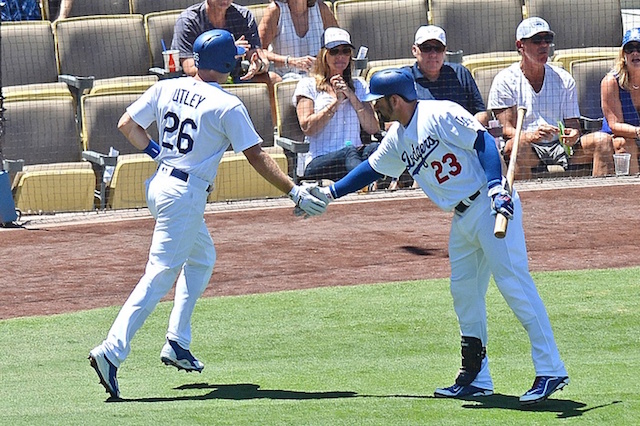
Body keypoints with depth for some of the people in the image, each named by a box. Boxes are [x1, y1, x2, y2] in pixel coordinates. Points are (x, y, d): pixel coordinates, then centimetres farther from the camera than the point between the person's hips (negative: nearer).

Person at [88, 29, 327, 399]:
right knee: (160, 276, -10)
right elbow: (257, 157, -13)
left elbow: (127, 125, 9)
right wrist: (294, 192, -10)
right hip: (186, 196, -8)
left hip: (160, 184, 8)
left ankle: (178, 344, 20)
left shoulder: (167, 89, 5)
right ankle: (112, 352, -22)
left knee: (203, 257, 25)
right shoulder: (227, 106, -12)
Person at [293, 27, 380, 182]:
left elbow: (373, 128, 10)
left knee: (375, 148, -31)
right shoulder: (308, 85, 12)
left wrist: (352, 97, 1)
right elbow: (307, 127, -3)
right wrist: (336, 101, -5)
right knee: (349, 153, -37)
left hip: (355, 154, 3)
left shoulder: (359, 86, 23)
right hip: (318, 162, -3)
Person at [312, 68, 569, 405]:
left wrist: (495, 185, -30)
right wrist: (330, 193, 28)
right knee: (464, 293, 11)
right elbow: (372, 167, 28)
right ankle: (476, 379, 18)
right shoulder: (397, 138, 15)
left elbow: (483, 140, -18)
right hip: (462, 218, 10)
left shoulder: (440, 114, -12)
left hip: (491, 206, -10)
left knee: (514, 284, -15)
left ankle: (551, 371, -17)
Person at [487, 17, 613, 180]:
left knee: (601, 142, -20)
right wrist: (533, 135, -29)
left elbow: (573, 123, 10)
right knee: (519, 144, -37)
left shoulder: (564, 79, 13)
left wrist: (573, 135, -16)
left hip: (560, 146, 4)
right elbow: (507, 130, -7)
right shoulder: (505, 80, 1)